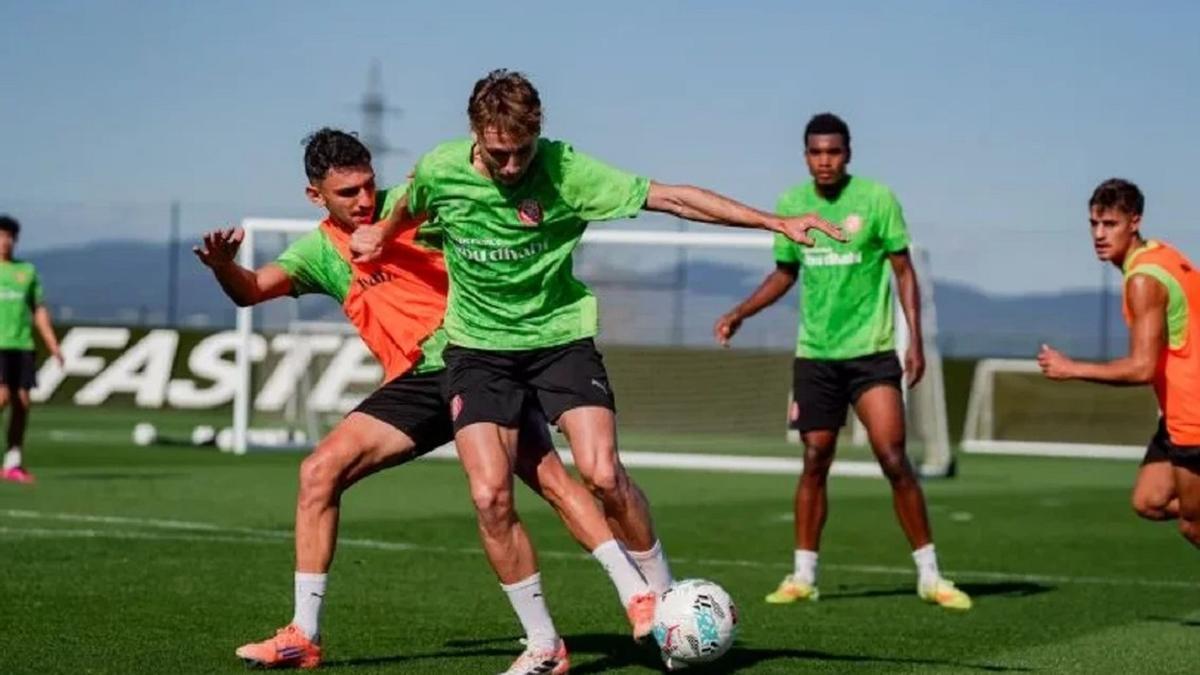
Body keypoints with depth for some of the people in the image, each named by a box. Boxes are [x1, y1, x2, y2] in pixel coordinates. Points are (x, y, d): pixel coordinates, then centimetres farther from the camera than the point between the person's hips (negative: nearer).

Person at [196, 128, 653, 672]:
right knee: (320, 470, -8)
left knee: (549, 477, -15)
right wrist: (223, 265, -23)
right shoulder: (320, 251, 11)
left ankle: (638, 597, -8)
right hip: (416, 381, 4)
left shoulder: (409, 204, 1)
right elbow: (251, 291, -1)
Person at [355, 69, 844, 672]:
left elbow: (671, 197, -19)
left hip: (559, 335, -2)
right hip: (478, 346, 2)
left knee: (602, 473, -19)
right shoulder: (438, 170, -11)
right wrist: (380, 237, 35)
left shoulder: (565, 169, -18)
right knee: (490, 495, -13)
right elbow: (413, 207, 15)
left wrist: (775, 222, -23)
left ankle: (660, 596, 6)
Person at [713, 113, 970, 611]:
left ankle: (929, 575, -1)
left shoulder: (876, 198, -6)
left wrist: (915, 340, -9)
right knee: (815, 462, 4)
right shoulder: (791, 203, 5)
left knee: (894, 458, -10)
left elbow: (903, 270, -2)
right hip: (815, 354, 3)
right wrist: (738, 314, 8)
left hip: (871, 350, -3)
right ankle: (803, 577, 13)